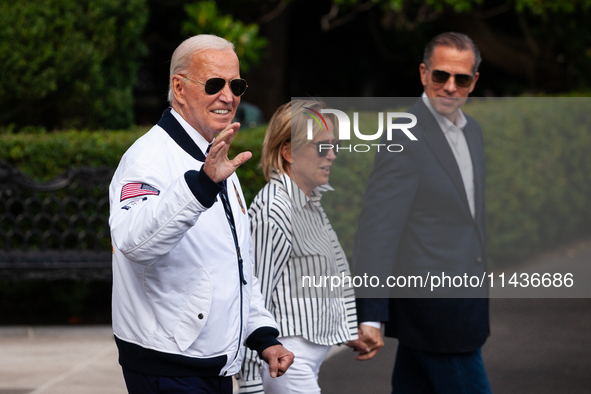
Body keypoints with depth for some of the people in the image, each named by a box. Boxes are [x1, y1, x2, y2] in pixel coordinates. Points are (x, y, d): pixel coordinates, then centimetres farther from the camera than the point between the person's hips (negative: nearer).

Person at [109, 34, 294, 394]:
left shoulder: (217, 164, 16)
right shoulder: (152, 157, -15)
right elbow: (133, 242, -36)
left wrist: (263, 334, 13)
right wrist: (202, 185, -48)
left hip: (218, 365, 9)